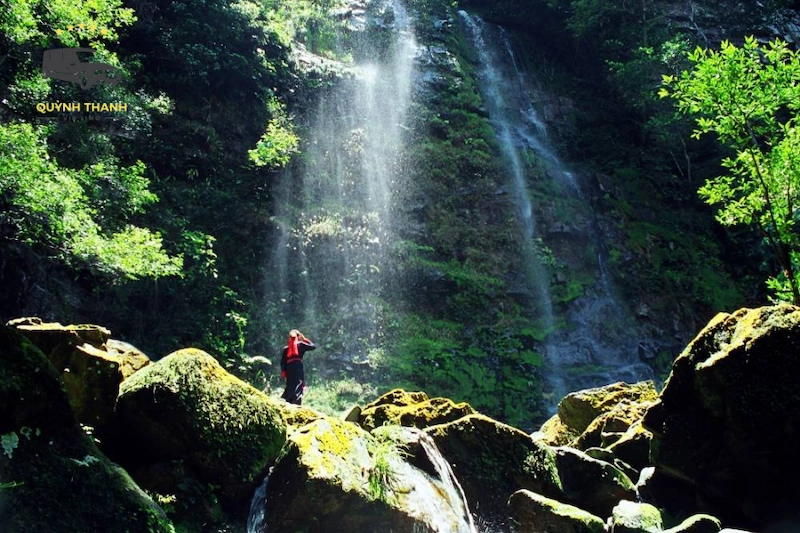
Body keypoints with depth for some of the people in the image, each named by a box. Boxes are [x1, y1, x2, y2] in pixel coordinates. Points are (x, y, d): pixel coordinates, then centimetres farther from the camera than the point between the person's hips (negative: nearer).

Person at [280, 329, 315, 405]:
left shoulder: (286, 348, 12)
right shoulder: (300, 345, 3)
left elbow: (282, 361, 9)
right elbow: (313, 346, 8)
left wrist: (283, 372, 11)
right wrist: (305, 339, 16)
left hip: (289, 371, 4)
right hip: (298, 369, -4)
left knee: (289, 389, 11)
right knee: (298, 390, -6)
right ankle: (296, 404, -16)